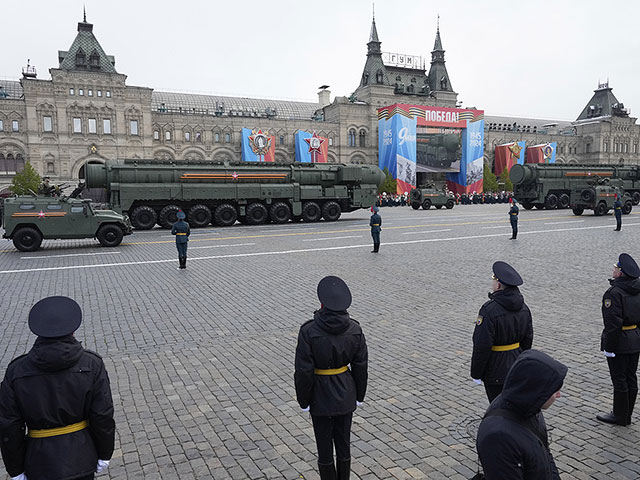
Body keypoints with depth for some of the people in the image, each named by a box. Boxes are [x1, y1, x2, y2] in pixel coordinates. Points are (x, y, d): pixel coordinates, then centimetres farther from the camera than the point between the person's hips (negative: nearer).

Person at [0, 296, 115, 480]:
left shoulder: (16, 372, -13)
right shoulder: (92, 365, -15)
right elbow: (103, 417, -13)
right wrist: (104, 455, 2)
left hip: (41, 461, 0)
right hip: (81, 456, 0)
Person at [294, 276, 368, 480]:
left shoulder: (309, 331, -21)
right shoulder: (354, 329, -10)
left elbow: (304, 371, -17)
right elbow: (360, 366, -2)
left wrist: (304, 401, -3)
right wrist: (359, 395, 11)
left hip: (321, 397, -3)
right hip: (345, 395, 4)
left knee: (324, 448, 14)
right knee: (343, 444, 20)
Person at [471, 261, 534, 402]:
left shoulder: (490, 310, -25)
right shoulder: (523, 308, -1)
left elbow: (482, 347, -22)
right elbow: (527, 339, 9)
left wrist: (476, 374, -11)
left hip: (496, 372, -7)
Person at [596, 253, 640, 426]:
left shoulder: (614, 293, -21)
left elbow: (613, 322, -22)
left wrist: (609, 347, -15)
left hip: (619, 342, -8)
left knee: (619, 379, 3)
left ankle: (620, 416, 14)